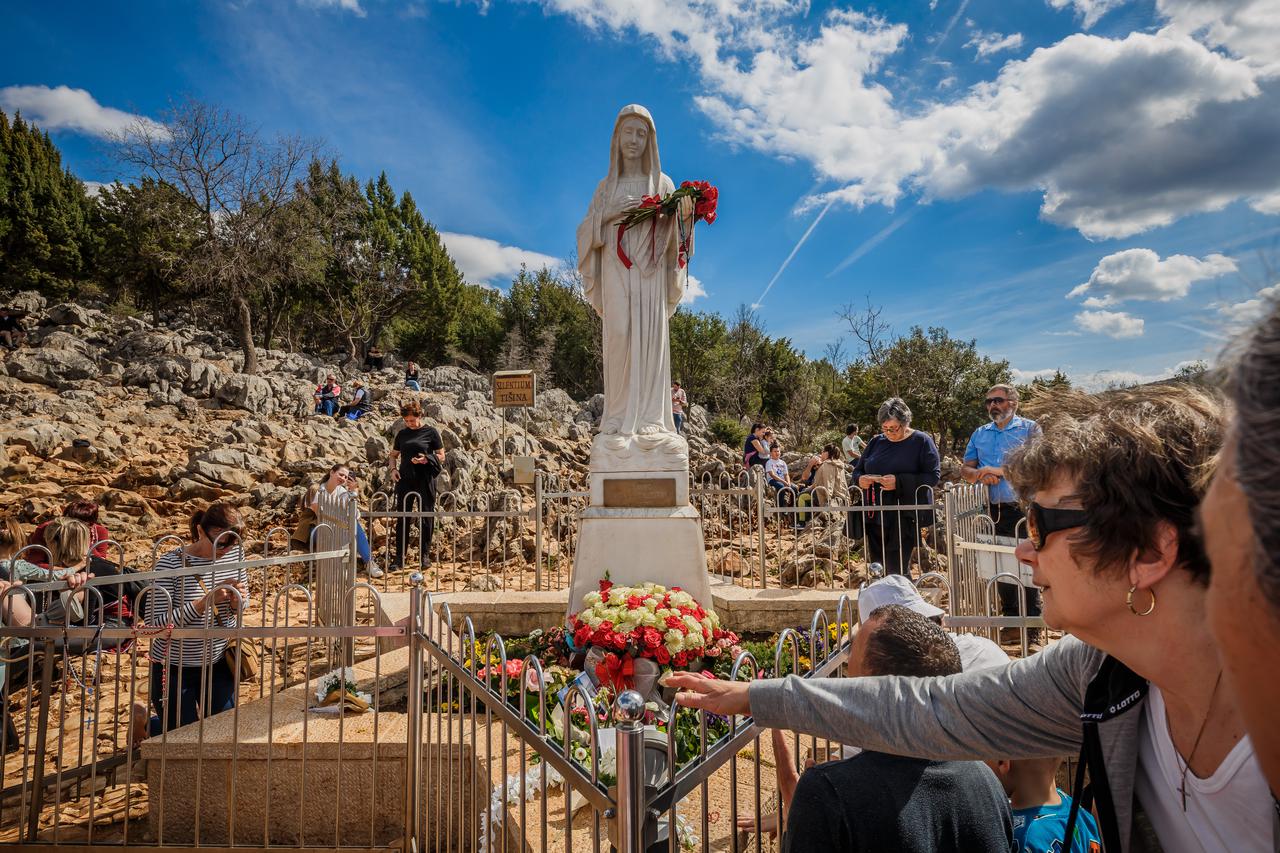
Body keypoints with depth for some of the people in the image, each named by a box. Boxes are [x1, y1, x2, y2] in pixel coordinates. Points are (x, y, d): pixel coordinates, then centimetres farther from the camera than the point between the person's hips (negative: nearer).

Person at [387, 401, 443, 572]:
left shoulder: (431, 432, 1)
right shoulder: (402, 434, 11)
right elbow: (393, 455, 21)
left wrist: (426, 459, -17)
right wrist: (393, 469, 2)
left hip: (425, 480, -3)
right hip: (405, 480, 3)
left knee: (426, 518, 4)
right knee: (402, 519, 2)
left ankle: (424, 555, 16)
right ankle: (399, 558, 7)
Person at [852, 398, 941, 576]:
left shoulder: (921, 441, -2)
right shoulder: (876, 442, 12)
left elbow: (933, 476, -10)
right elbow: (857, 470, 19)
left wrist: (899, 482, -22)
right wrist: (860, 479, -6)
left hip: (904, 519, -5)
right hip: (875, 517, 5)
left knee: (897, 570, -6)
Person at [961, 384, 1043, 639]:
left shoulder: (1029, 429, 2)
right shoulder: (980, 434, 16)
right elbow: (965, 470, 14)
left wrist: (1000, 471, -15)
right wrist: (980, 474, -8)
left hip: (1022, 509, -5)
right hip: (993, 510, 5)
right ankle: (1010, 620, 24)